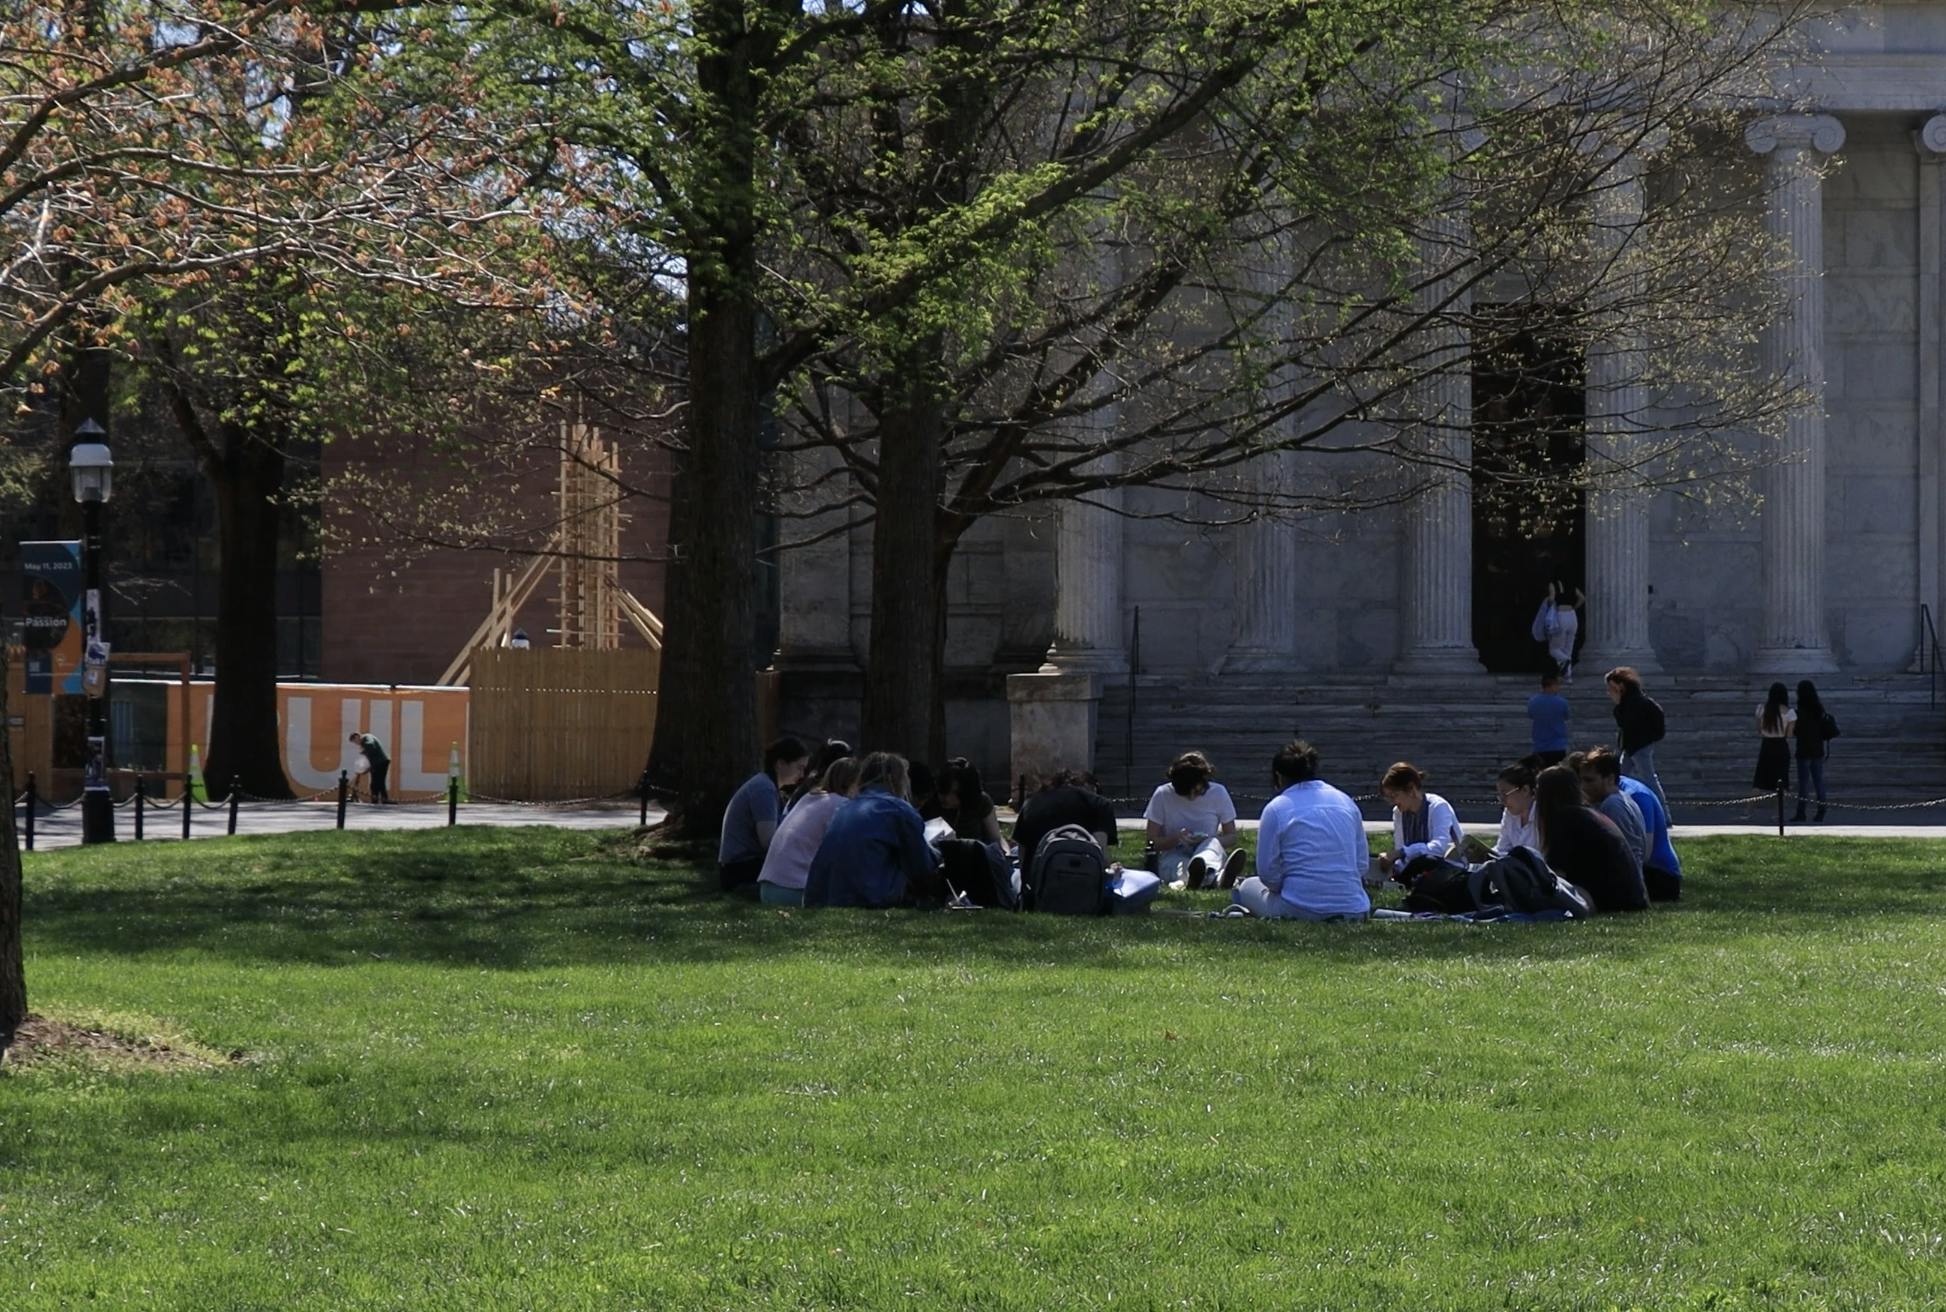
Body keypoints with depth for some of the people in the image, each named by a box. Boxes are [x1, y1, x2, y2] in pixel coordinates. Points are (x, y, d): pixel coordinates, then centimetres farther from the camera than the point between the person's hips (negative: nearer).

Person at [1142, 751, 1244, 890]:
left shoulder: (1218, 793, 1)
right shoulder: (1163, 795, -2)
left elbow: (1231, 838, 6)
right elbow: (1152, 842, 0)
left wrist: (1208, 840, -16)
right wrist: (1176, 838, -20)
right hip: (1172, 857, -1)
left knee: (1212, 843, -35)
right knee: (1180, 865, -39)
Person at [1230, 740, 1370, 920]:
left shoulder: (1276, 809, -2)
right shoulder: (1347, 802, 11)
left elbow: (1268, 873, -2)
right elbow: (1363, 864, 12)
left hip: (1300, 912, -3)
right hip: (1353, 911, 3)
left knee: (1249, 887, 25)